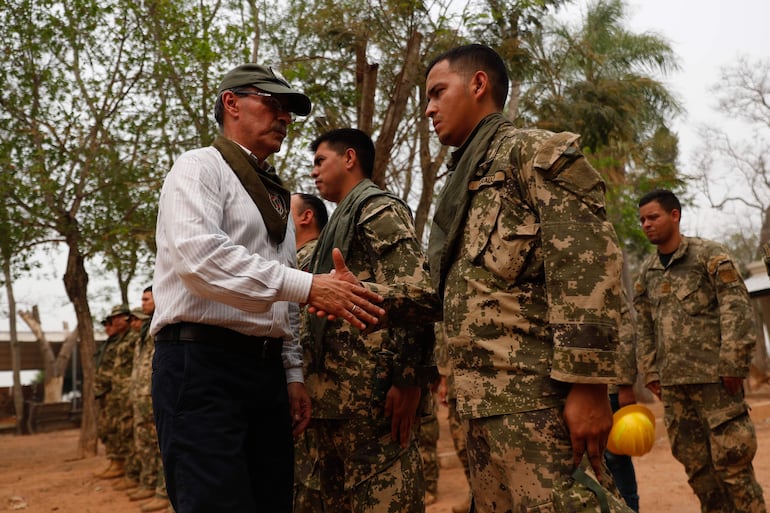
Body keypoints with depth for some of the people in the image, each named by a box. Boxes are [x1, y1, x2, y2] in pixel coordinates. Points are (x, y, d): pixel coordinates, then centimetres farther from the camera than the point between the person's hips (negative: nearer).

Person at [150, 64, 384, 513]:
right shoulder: (200, 168, -1)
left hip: (267, 367, 8)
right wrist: (307, 286, -26)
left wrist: (293, 373, 15)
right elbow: (199, 255, -21)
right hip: (202, 362, -7)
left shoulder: (276, 194, 22)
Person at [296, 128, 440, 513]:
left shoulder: (379, 211, -4)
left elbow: (417, 294, -16)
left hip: (371, 392, -10)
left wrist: (408, 380, -20)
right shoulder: (342, 221, 26)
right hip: (334, 396, 10)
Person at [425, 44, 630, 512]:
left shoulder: (537, 152, -3)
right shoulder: (465, 183, 24)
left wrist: (587, 385, -21)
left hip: (535, 395, -9)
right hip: (485, 402, 9)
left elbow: (588, 267, -15)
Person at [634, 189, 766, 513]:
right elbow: (644, 327, 15)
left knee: (731, 461, -2)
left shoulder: (710, 256, -2)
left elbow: (737, 311, -8)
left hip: (714, 376, -5)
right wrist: (650, 372, 9)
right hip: (673, 382, 5)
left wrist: (732, 365, -15)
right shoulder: (647, 272, 13)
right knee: (695, 465, 9)